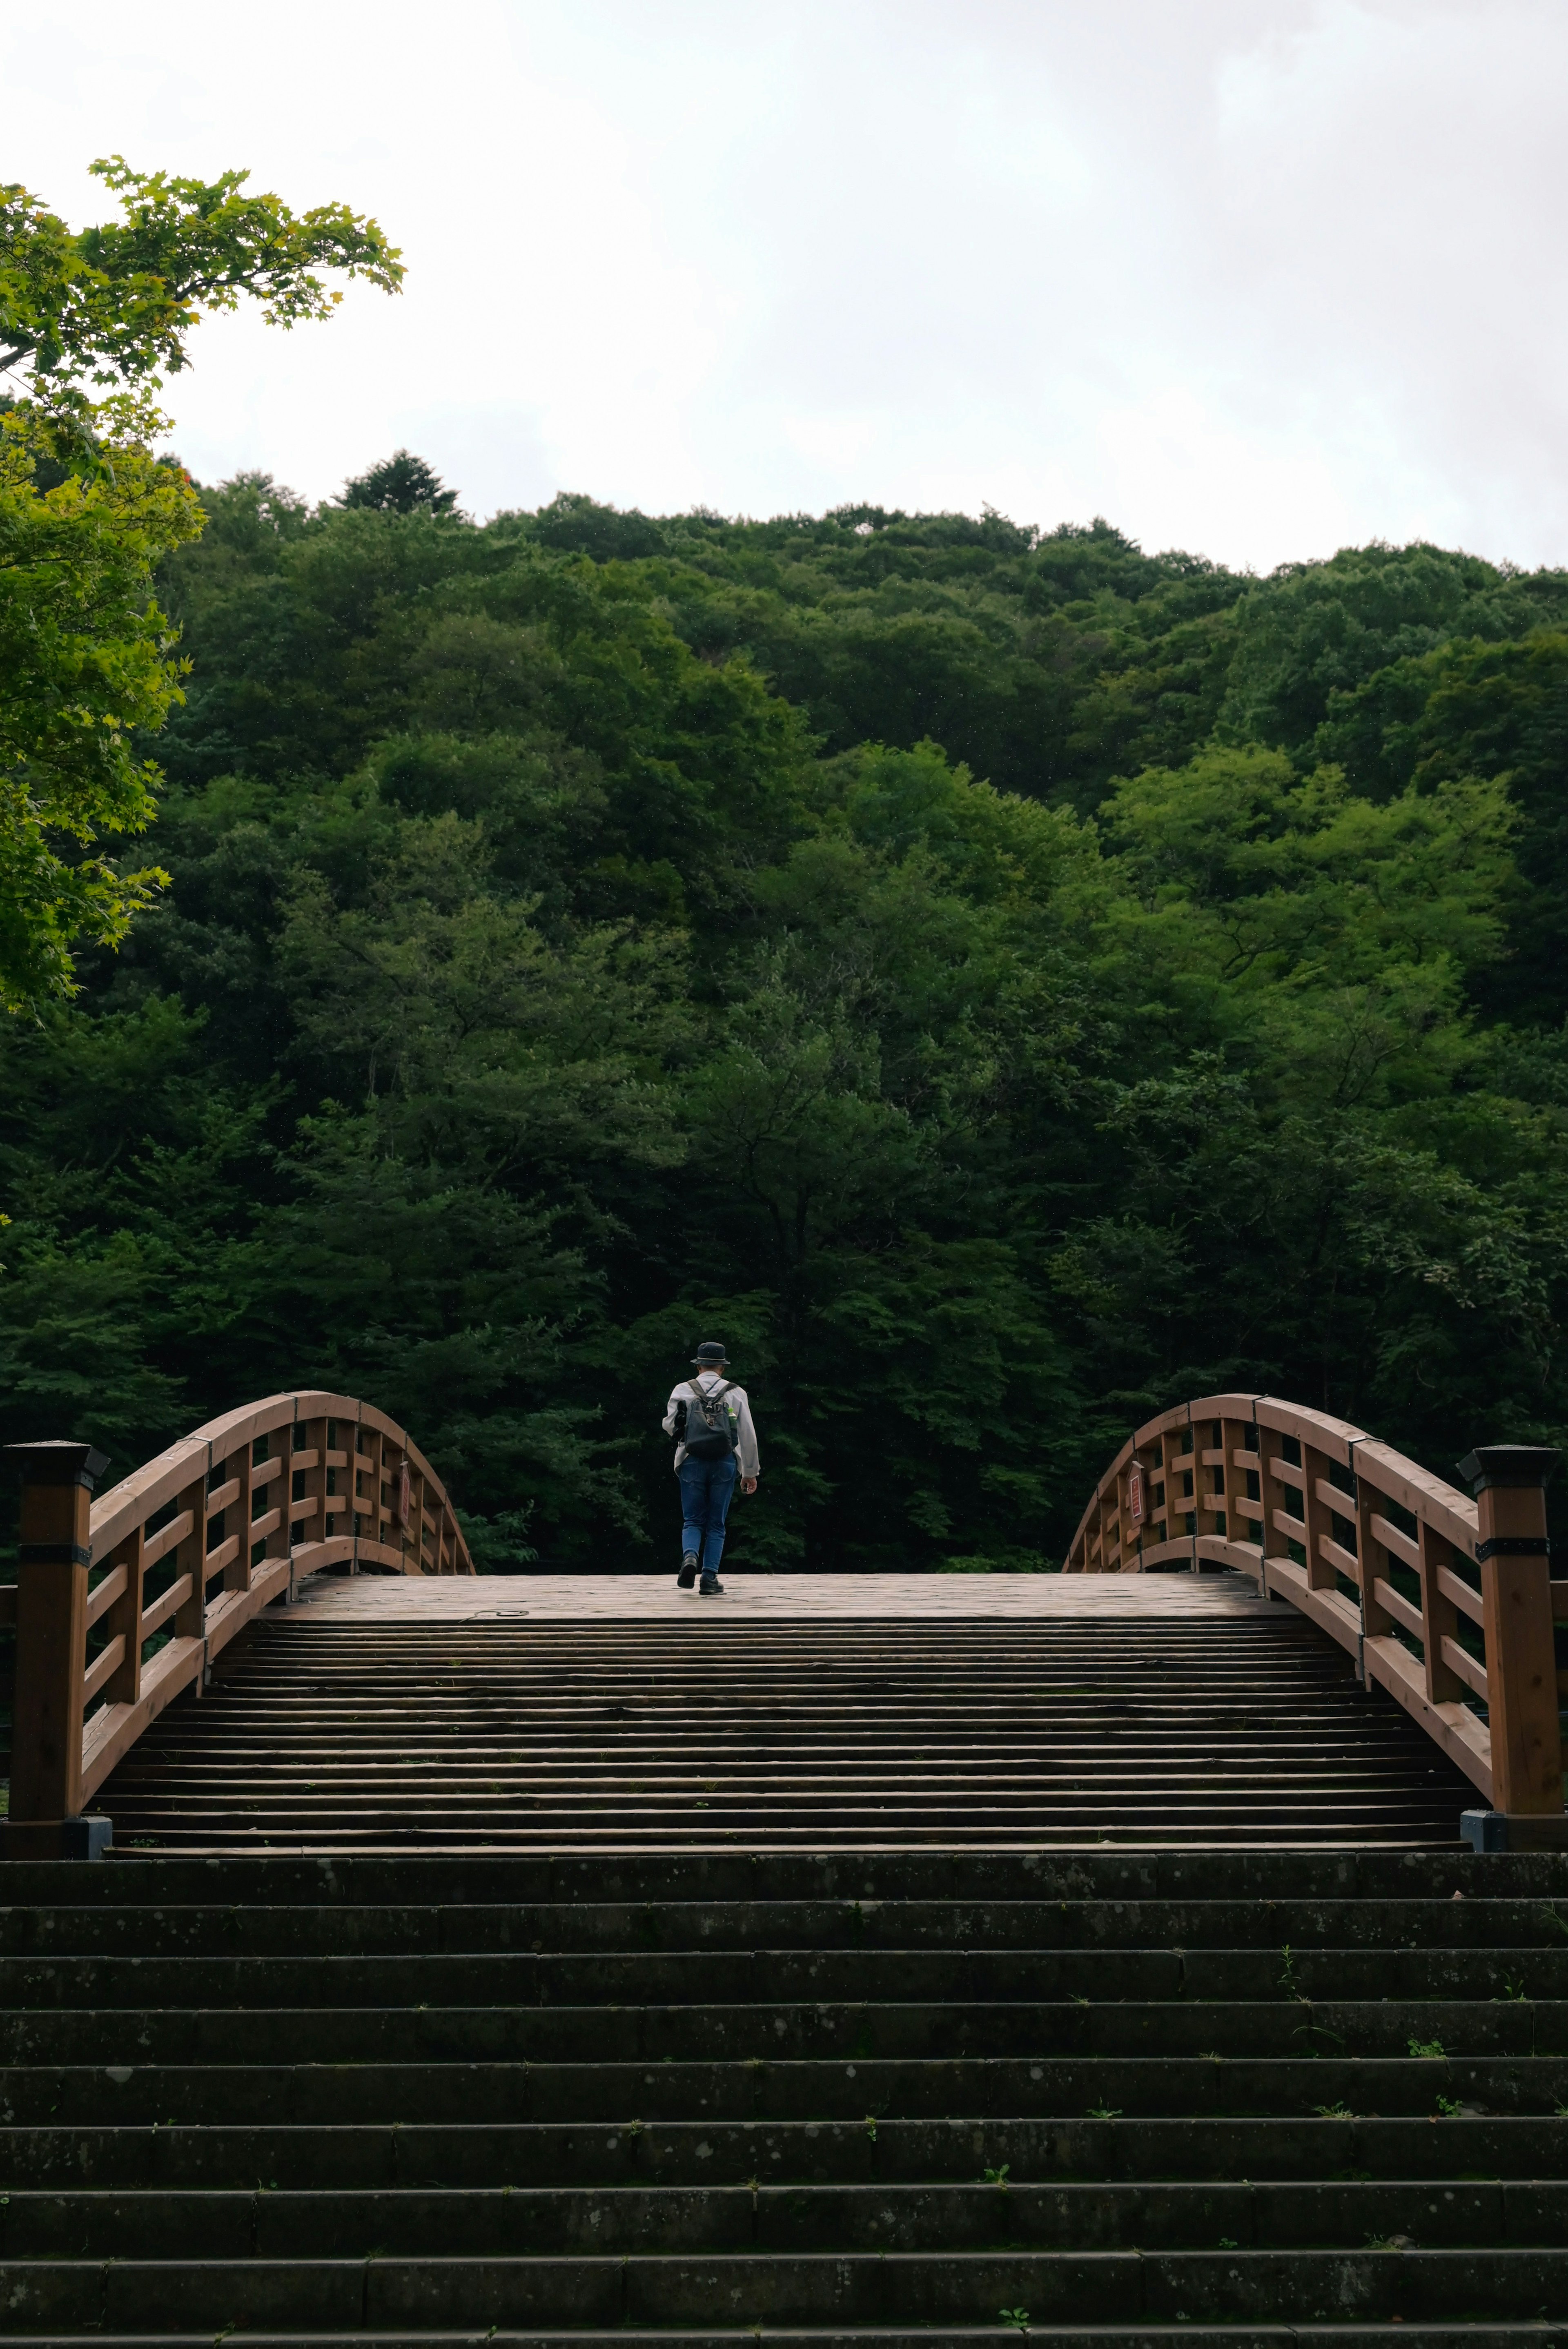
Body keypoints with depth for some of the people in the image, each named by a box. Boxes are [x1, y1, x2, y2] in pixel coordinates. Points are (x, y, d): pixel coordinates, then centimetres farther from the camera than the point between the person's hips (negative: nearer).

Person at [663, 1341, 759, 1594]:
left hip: (692, 1462, 0)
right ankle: (710, 1578, 2)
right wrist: (750, 1472, 12)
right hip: (724, 1464, 0)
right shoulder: (736, 1393, 5)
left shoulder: (682, 1391, 3)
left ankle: (690, 1556, -20)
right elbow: (748, 1435, 4)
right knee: (716, 1524, 8)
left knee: (693, 1520, 8)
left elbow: (670, 1426, -3)